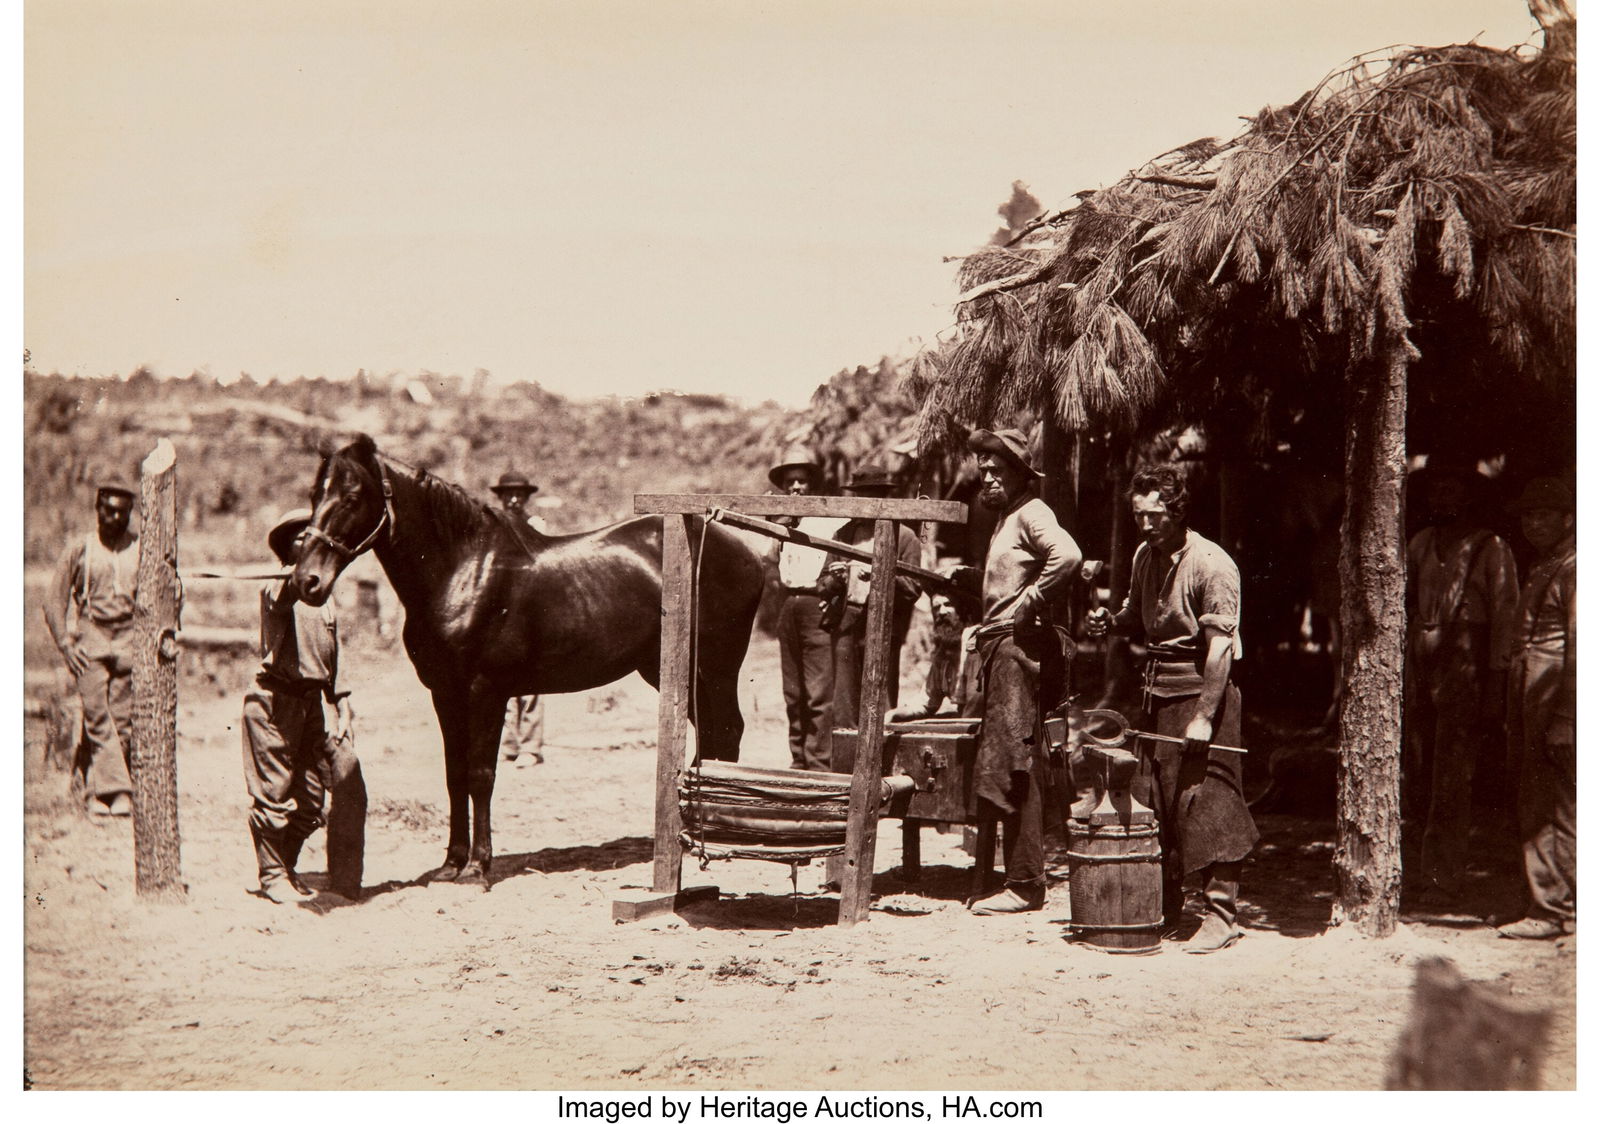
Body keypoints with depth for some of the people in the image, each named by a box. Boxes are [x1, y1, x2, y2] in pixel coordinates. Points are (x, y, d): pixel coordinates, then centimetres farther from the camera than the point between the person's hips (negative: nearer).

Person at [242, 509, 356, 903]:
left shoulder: (325, 599, 15)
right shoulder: (276, 590, -7)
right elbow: (283, 598, -34)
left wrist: (343, 710, 13)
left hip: (311, 702, 7)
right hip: (275, 700, -7)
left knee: (312, 799, 9)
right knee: (273, 792, -3)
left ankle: (286, 868, 25)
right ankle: (271, 875, 8)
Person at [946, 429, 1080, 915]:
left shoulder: (1030, 513, -10)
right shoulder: (1005, 518, 20)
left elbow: (1067, 555, -28)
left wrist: (1031, 603, -21)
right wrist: (964, 575, 15)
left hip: (1018, 647, -10)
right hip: (998, 648, 10)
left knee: (1015, 768, -10)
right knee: (995, 764, 11)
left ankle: (1025, 884, -8)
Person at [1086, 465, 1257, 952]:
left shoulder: (1211, 564, -15)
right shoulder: (1145, 555, 9)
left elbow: (1220, 647, -19)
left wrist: (1203, 717, -24)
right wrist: (1110, 621, 1)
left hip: (1201, 688, -8)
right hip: (1157, 688, 8)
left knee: (1206, 803, -8)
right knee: (1154, 803, 9)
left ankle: (1221, 916, -4)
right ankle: (1165, 911, 18)